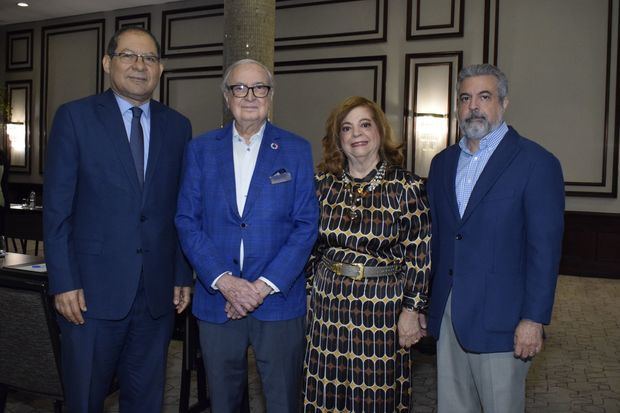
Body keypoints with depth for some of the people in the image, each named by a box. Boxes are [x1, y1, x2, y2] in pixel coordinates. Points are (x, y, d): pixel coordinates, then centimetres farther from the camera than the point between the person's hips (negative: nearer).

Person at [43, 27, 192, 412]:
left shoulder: (178, 126, 7)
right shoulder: (74, 116, -2)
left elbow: (181, 209, 8)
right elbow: (57, 206, -5)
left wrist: (183, 275, 5)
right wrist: (64, 282, -9)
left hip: (159, 291, 3)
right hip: (93, 287, -2)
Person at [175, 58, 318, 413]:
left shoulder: (297, 150, 1)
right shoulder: (201, 150, 5)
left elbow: (306, 225, -4)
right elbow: (187, 221, 0)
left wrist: (265, 285, -12)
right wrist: (224, 280, -12)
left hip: (279, 300, -1)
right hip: (217, 300, 2)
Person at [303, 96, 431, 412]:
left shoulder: (407, 187, -7)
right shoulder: (323, 183, 3)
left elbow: (419, 255, -6)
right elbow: (310, 245, 11)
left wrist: (411, 309, -7)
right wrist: (306, 292, 11)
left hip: (383, 307, -3)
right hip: (328, 306, 3)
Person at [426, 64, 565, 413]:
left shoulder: (536, 163, -8)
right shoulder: (443, 162, 11)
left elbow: (545, 249, -11)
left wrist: (534, 319, -14)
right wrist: (424, 303, 11)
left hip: (500, 319, -5)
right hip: (448, 314, 6)